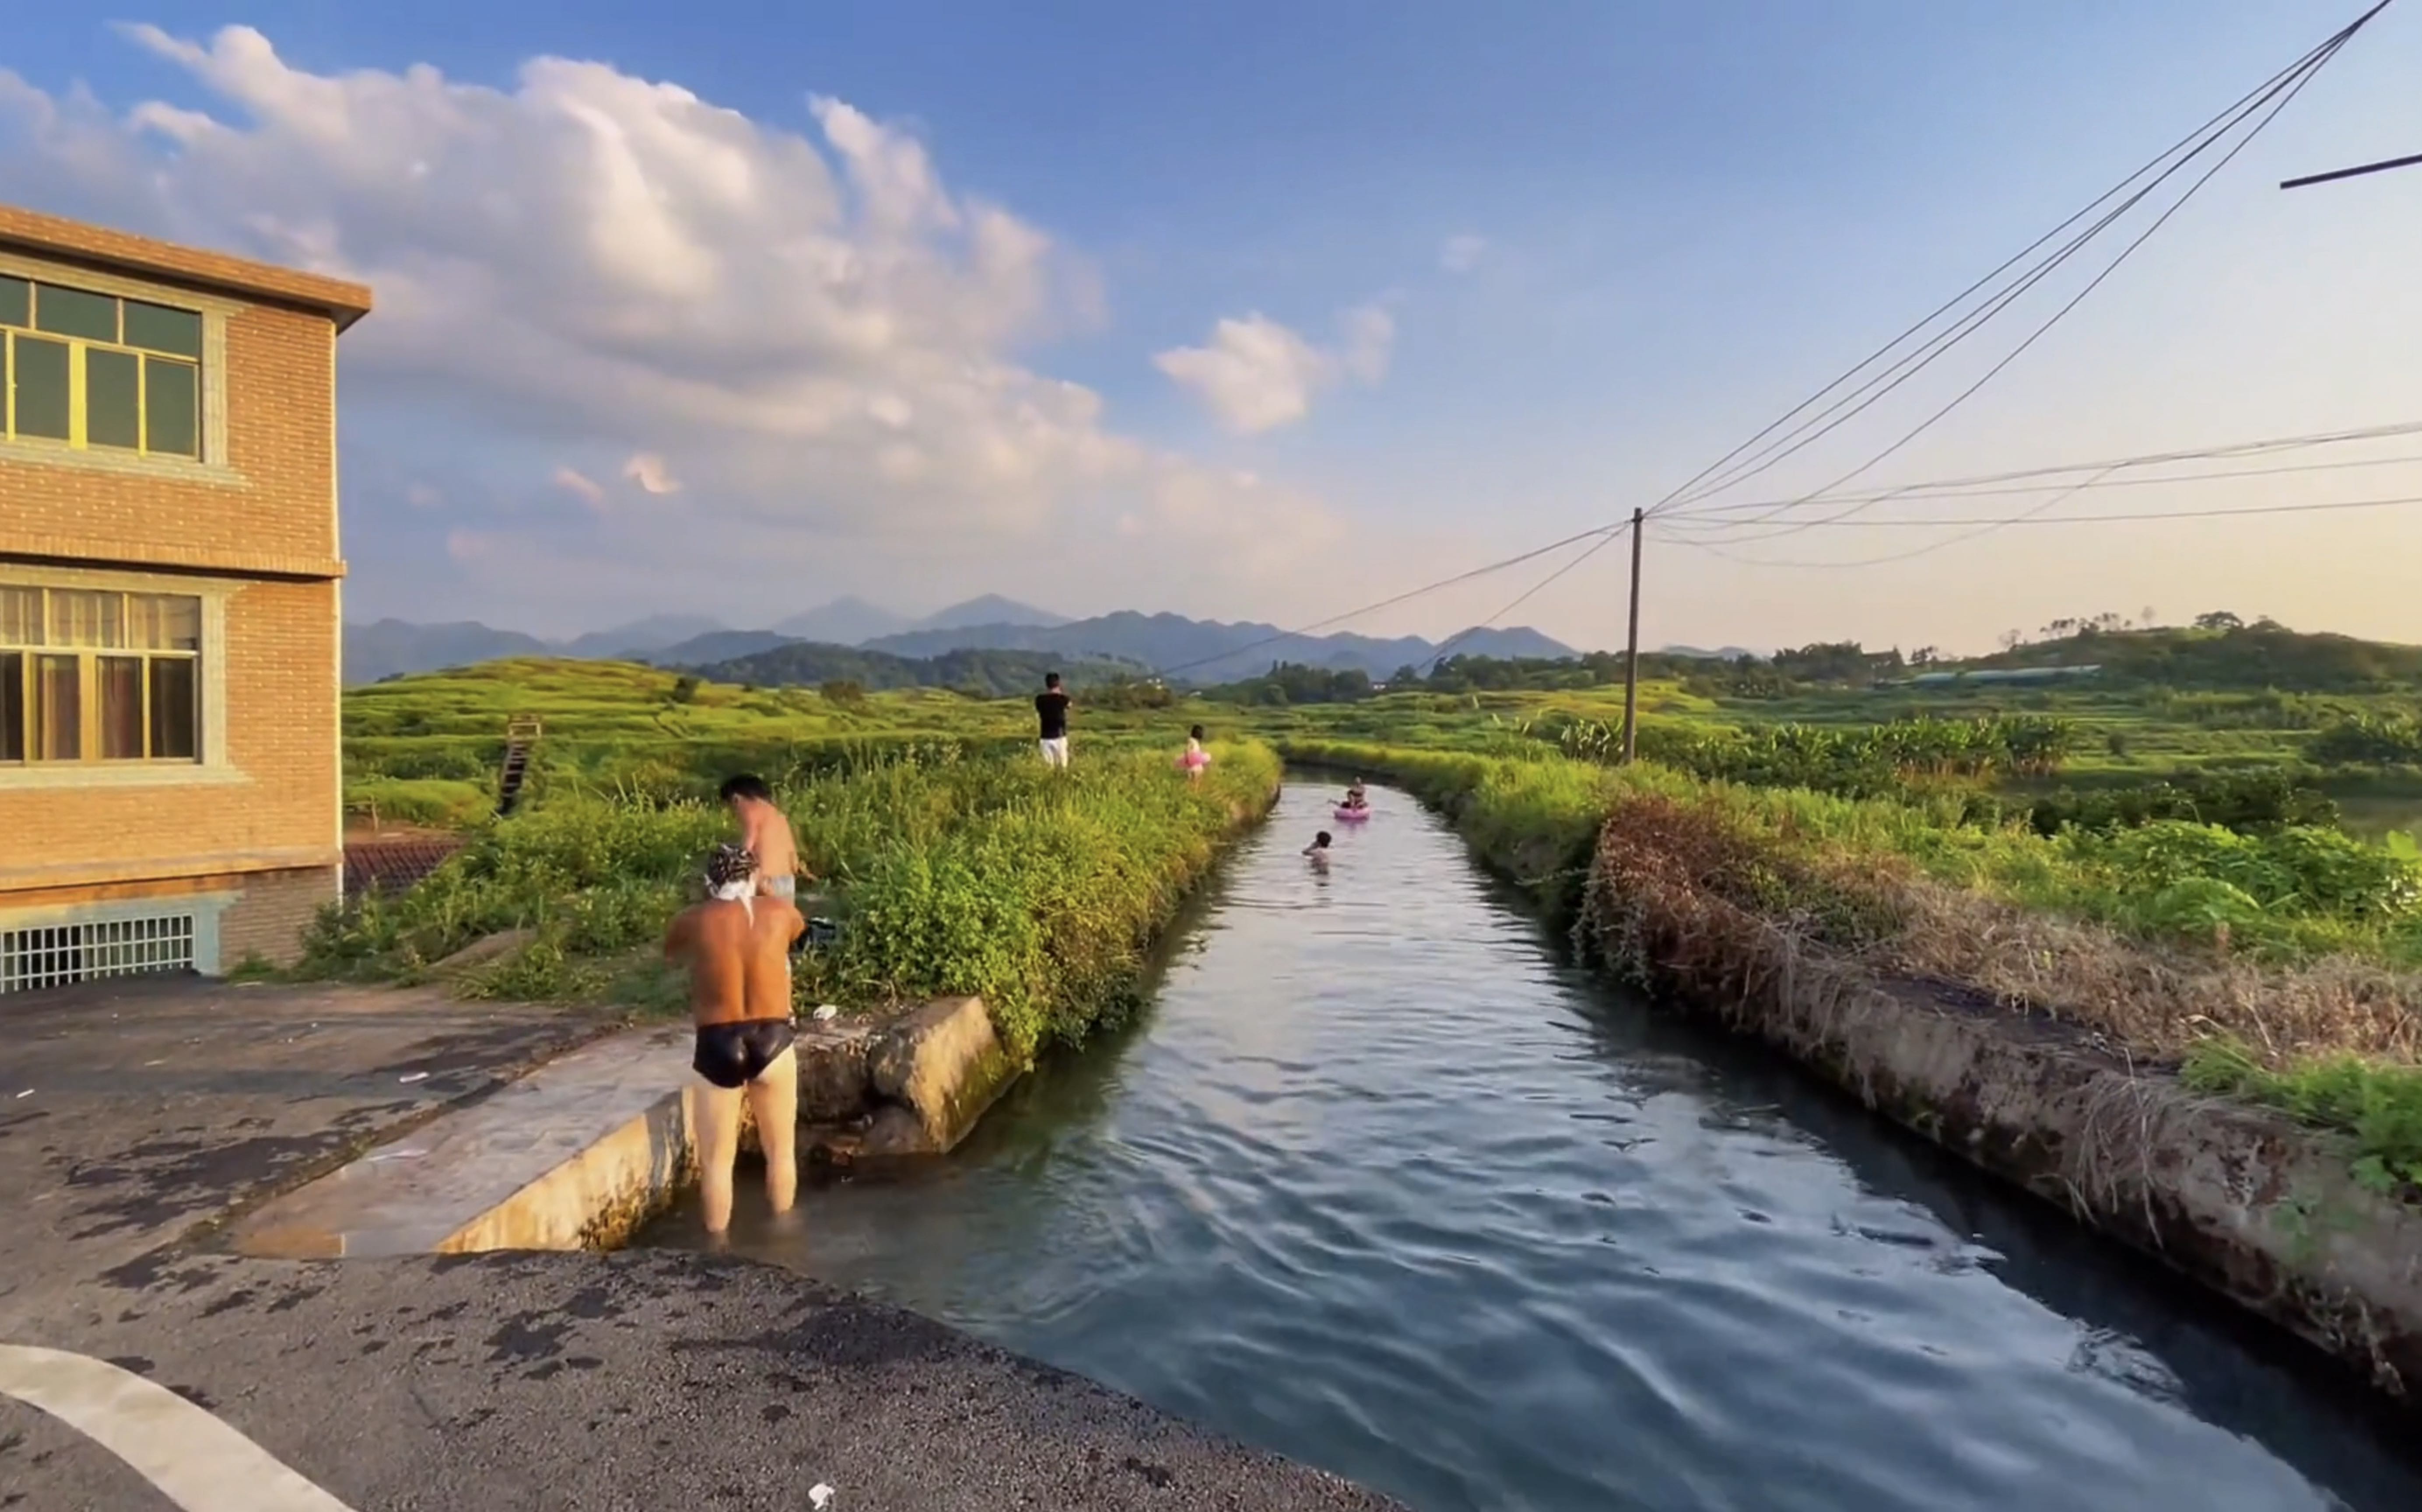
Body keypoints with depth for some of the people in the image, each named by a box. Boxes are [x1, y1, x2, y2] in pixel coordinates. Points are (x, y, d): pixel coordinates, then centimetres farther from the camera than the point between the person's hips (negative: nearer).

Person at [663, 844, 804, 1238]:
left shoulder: (693, 921, -5)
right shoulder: (778, 913, -1)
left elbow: (672, 956, 16)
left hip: (717, 1046, -1)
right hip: (773, 1041, 1)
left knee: (716, 1160, 13)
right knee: (781, 1152, 19)